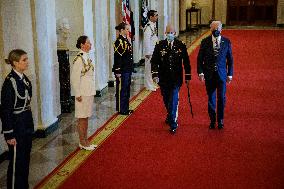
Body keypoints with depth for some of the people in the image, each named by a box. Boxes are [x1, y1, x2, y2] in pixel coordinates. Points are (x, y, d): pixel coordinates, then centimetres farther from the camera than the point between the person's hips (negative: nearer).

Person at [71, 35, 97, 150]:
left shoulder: (87, 57, 9)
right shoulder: (79, 59, -17)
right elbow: (74, 78, -18)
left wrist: (92, 91, 15)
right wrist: (78, 94, -17)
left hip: (89, 92, 9)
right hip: (83, 93, -9)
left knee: (86, 117, 15)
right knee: (82, 118, 2)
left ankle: (85, 141, 25)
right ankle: (82, 143, 13)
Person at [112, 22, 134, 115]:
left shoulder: (126, 40, 13)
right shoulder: (119, 42, -15)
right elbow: (117, 58, -18)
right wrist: (118, 72, -20)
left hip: (127, 70, 9)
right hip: (122, 71, -9)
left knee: (127, 89, 15)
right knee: (122, 90, 0)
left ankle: (125, 108, 24)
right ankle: (121, 110, 10)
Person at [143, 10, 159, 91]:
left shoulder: (154, 25, 10)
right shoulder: (148, 27, -19)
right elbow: (147, 40, -21)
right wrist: (148, 53, -21)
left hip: (154, 50, 9)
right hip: (149, 51, -9)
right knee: (149, 68, -2)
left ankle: (151, 84, 27)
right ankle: (149, 86, 7)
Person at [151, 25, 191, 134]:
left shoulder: (181, 46, 0)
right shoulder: (160, 46, 0)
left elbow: (186, 62, 4)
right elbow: (154, 61, -2)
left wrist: (188, 76, 2)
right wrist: (155, 74, -15)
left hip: (176, 79, -2)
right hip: (163, 79, 2)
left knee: (173, 101, -7)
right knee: (166, 100, 17)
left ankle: (173, 125, -2)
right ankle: (170, 116, 44)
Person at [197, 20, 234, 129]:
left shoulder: (226, 42, 2)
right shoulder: (205, 42, 0)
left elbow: (230, 59, 6)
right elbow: (200, 59, 2)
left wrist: (230, 74, 4)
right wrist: (200, 72, -7)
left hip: (221, 74, 0)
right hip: (209, 75, 0)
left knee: (221, 98, 0)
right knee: (211, 98, 7)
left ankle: (220, 120, 17)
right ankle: (212, 120, 20)